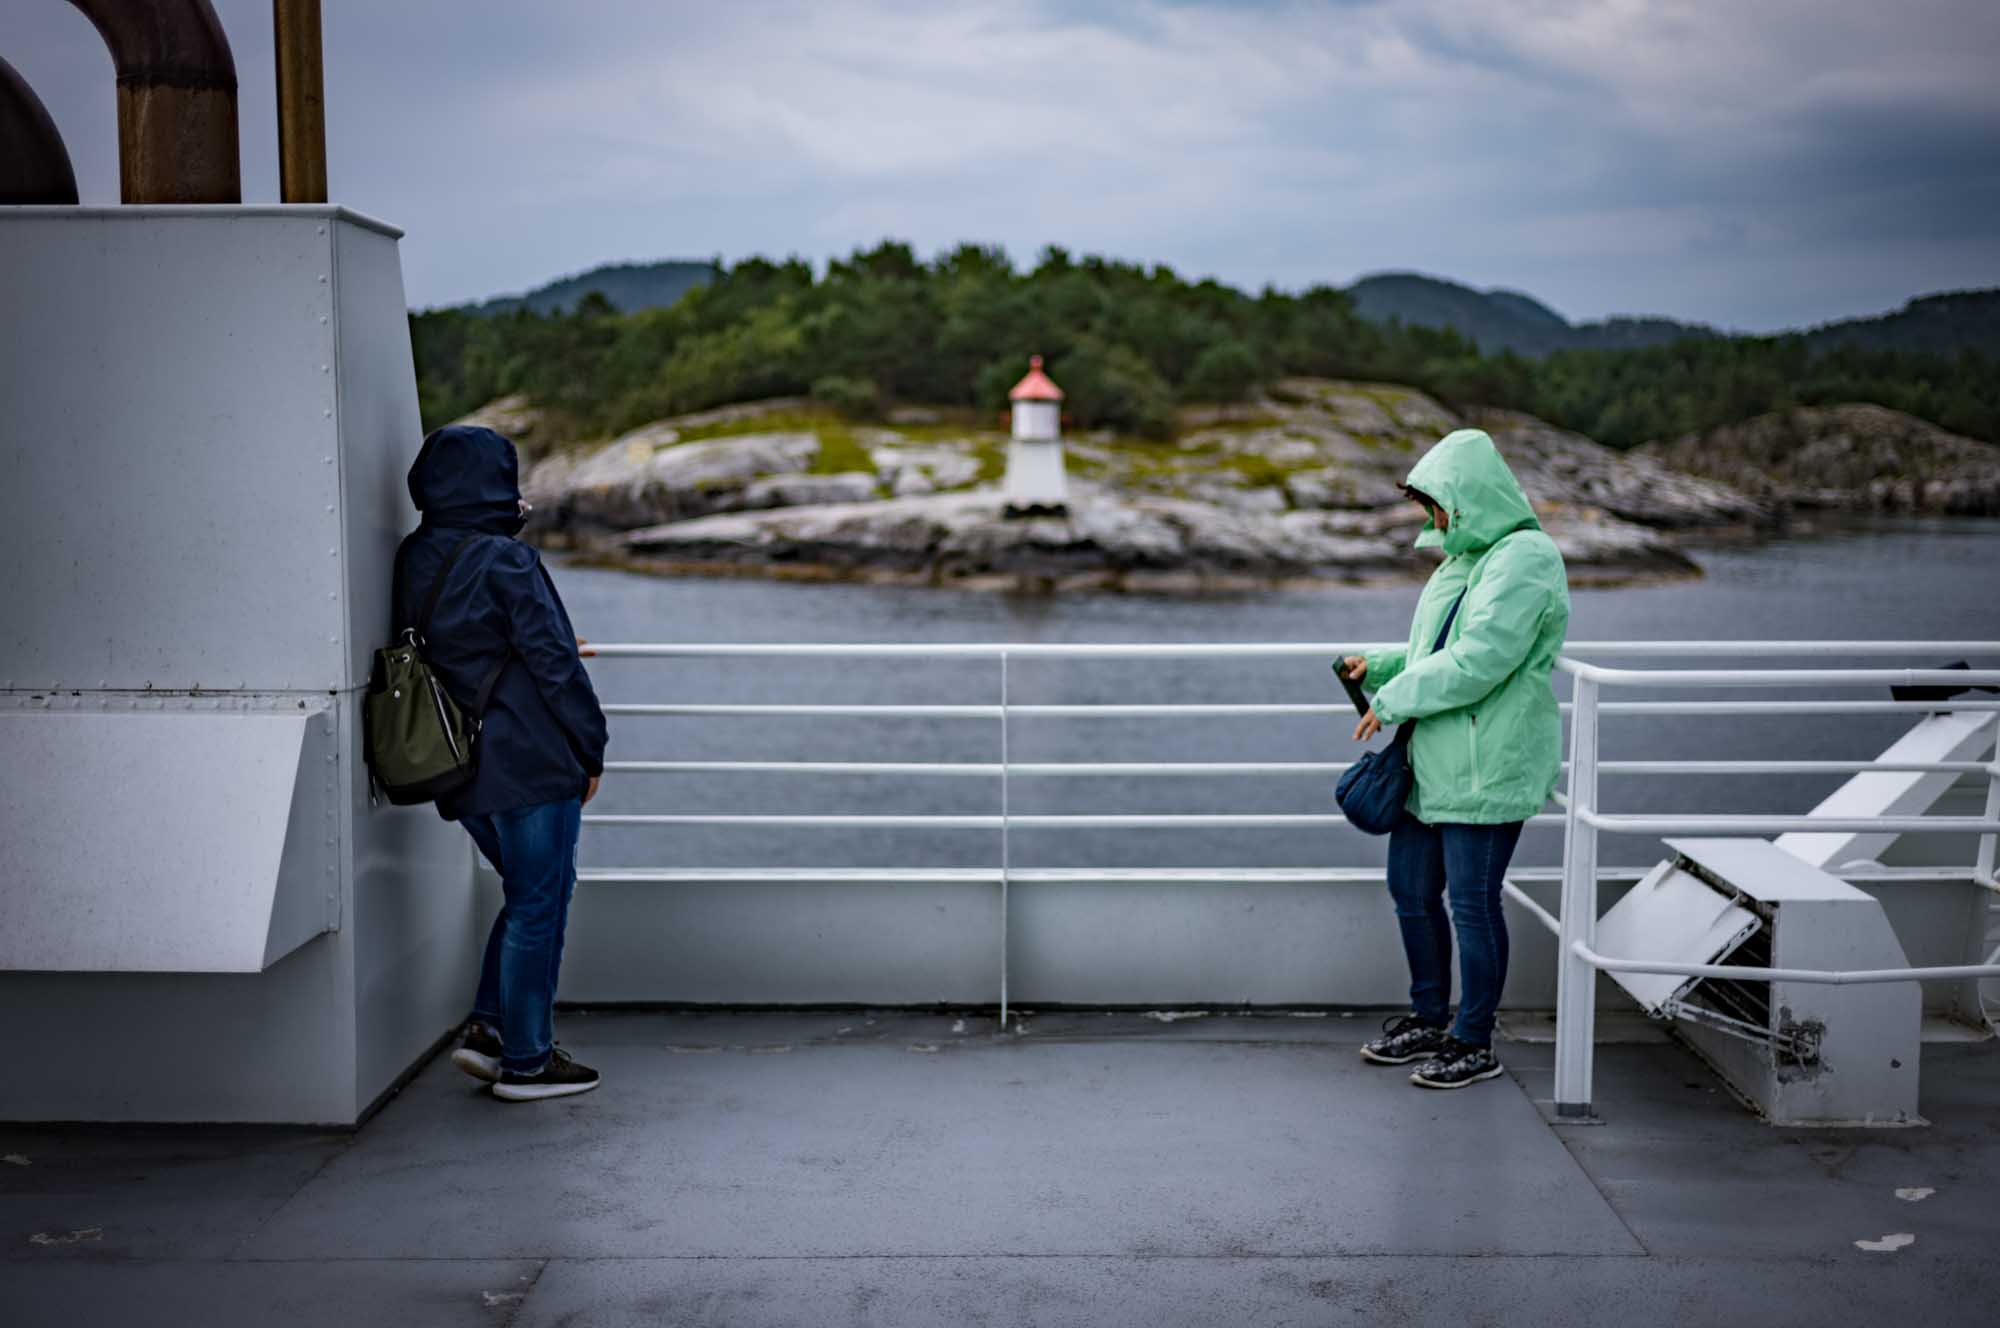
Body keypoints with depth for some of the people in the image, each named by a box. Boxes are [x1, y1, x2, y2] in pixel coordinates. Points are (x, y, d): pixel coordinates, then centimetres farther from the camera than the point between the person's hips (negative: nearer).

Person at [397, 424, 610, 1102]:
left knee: (528, 894, 22)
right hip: (532, 767, -8)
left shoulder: (413, 560, 7)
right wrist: (589, 749, -4)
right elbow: (555, 662, -15)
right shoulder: (505, 562, -16)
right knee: (538, 905, 3)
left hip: (461, 772, 8)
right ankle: (525, 1060, 11)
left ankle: (488, 1027, 21)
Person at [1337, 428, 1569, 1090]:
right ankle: (1429, 1020, 32)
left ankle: (1475, 1044, 14)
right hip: (1433, 764, 10)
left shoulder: (1525, 560, -16)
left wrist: (1392, 701, -17)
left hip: (1488, 771, -10)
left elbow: (1478, 663, -24)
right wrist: (1379, 665, 12)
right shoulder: (1466, 558, 15)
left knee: (1472, 903, 0)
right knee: (1411, 889, 16)